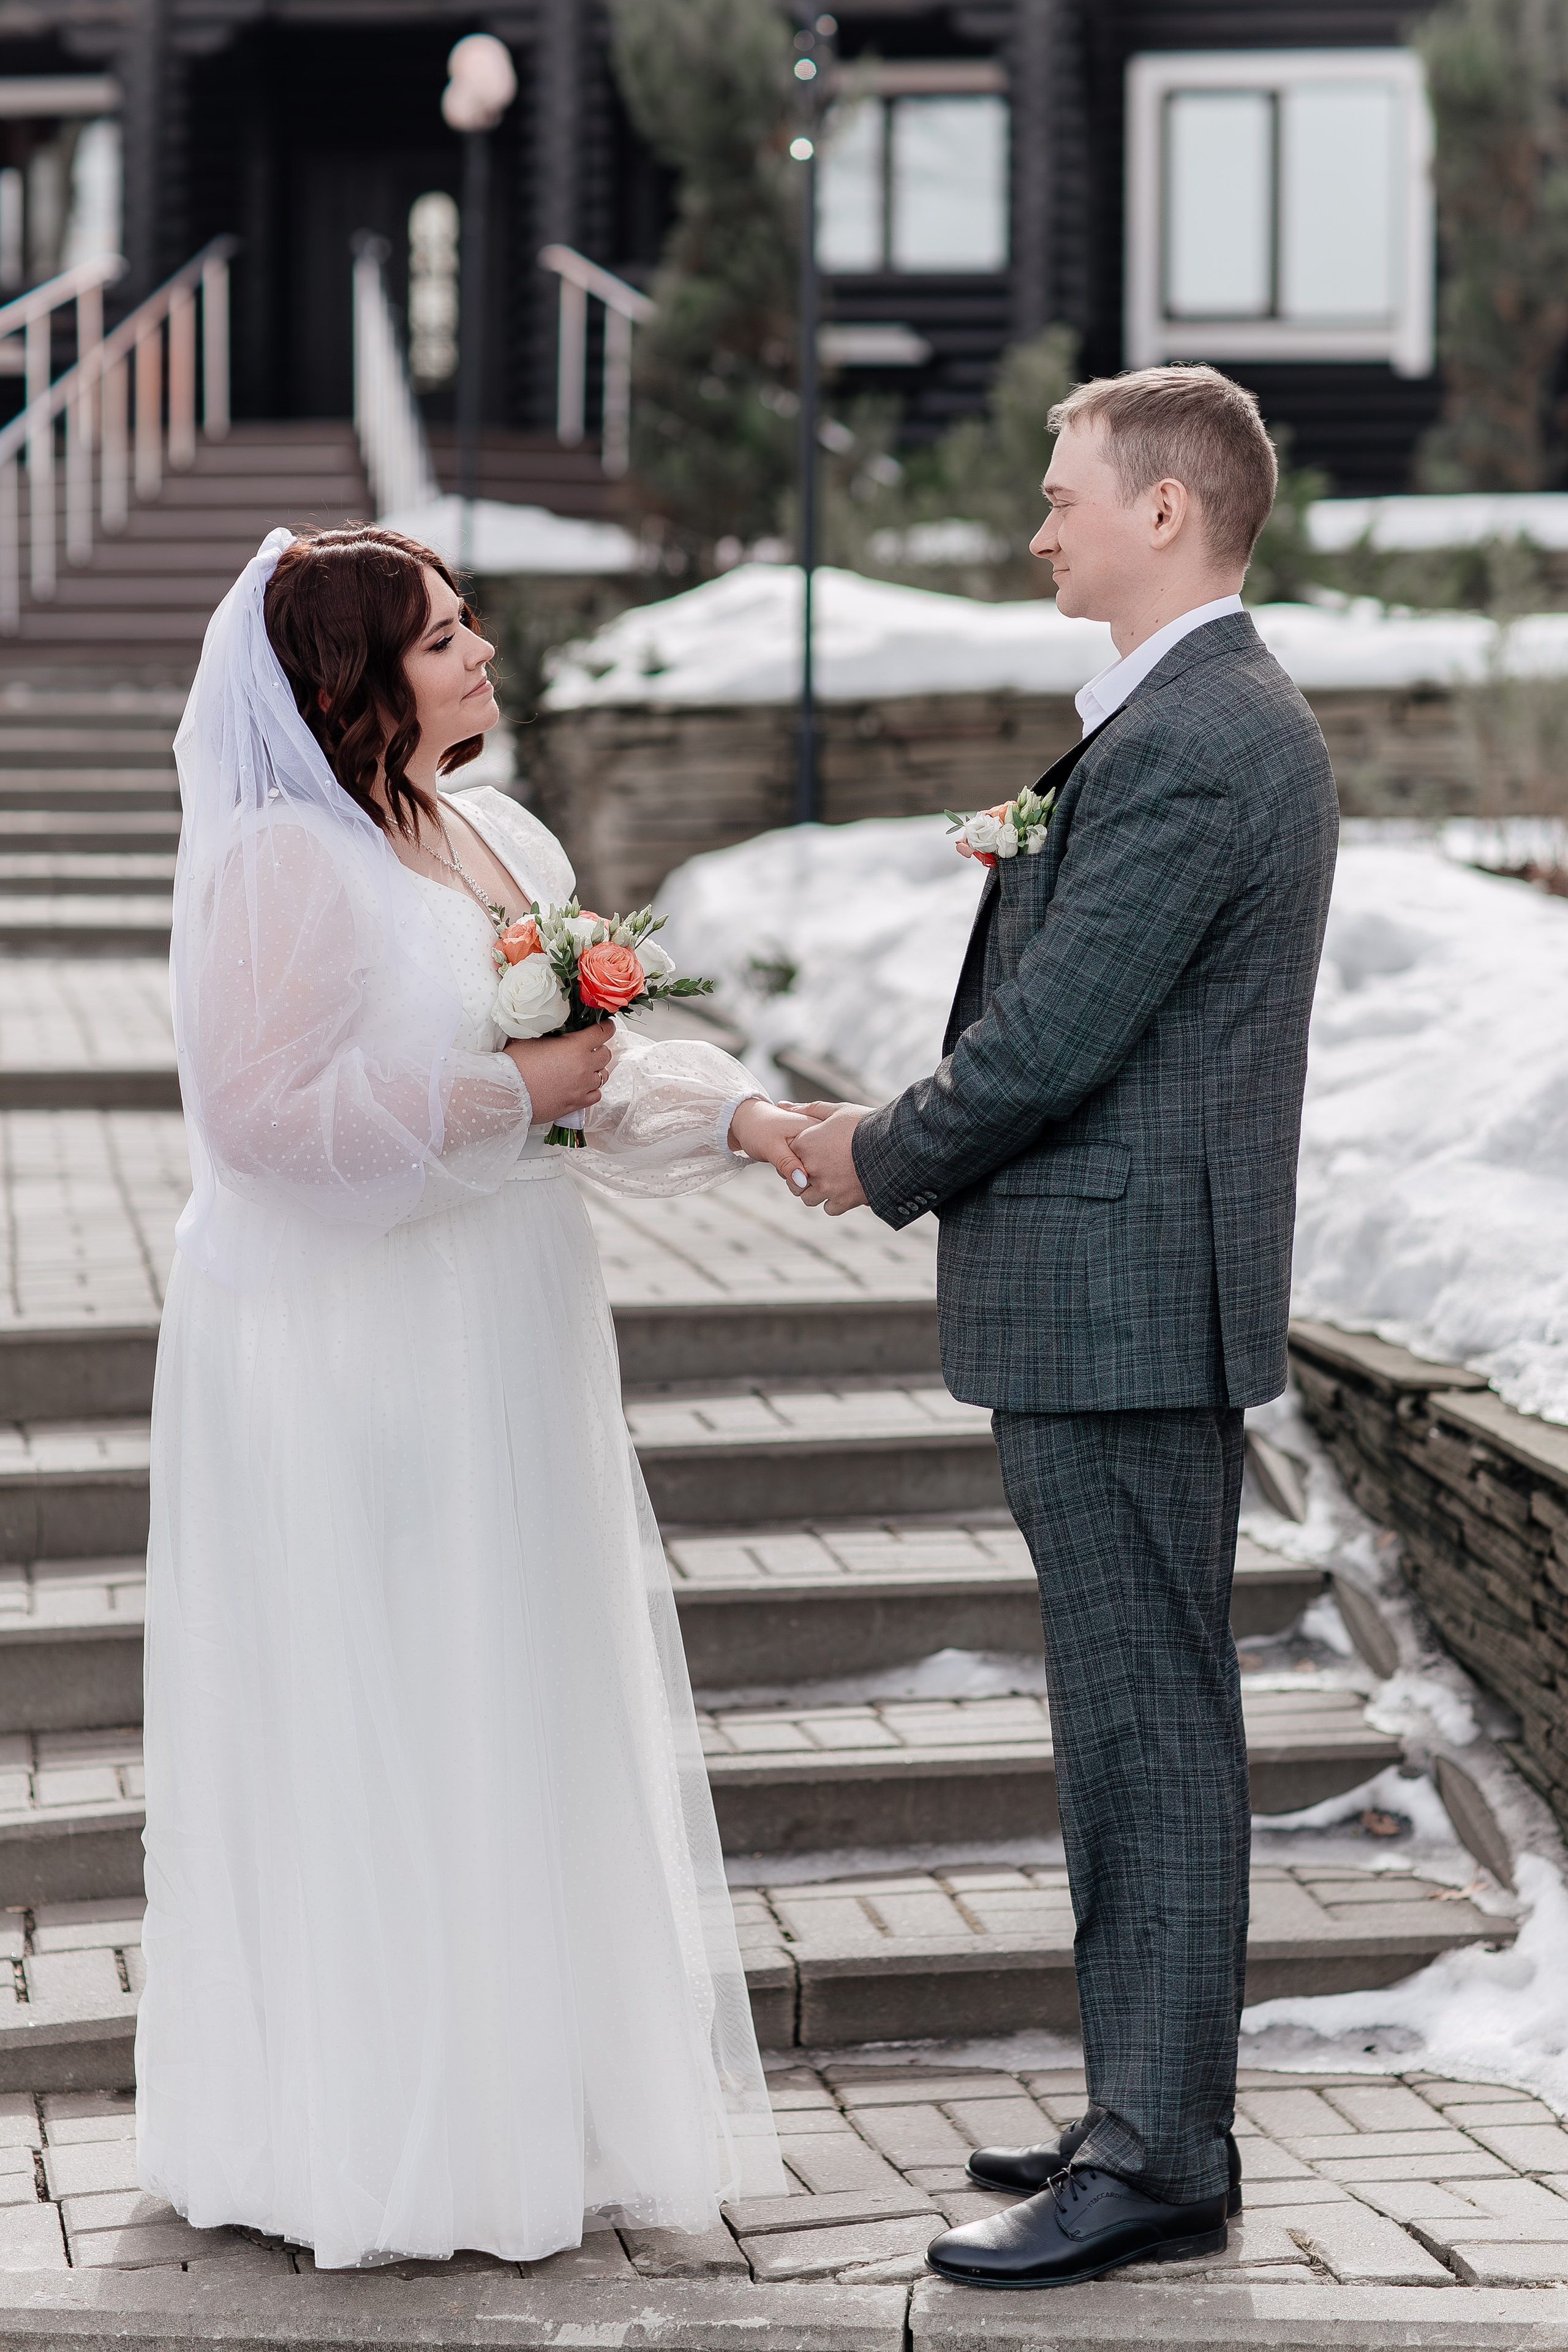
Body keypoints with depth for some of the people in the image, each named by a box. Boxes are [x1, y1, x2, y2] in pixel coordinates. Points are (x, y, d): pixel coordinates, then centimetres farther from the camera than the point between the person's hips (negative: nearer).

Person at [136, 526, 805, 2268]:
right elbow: (256, 1111, -19)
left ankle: (531, 2105, 24)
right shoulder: (280, 862, -14)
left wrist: (738, 1113, 1)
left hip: (501, 1344, 8)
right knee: (362, 1736, -1)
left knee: (525, 1715, 13)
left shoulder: (507, 845, 11)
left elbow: (589, 1071, 16)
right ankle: (367, 2141, 10)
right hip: (343, 1355, -8)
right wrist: (501, 1093, -19)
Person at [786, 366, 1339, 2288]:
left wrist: (882, 1160, -3)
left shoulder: (1182, 746, -18)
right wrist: (910, 1137, 9)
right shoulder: (1238, 722, 16)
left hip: (1118, 1306, -11)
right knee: (1139, 1727, 15)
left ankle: (1155, 2167, 2)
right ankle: (1150, 2111, 24)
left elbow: (1051, 1037, -20)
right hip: (1128, 1301, 11)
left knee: (1146, 1733, -5)